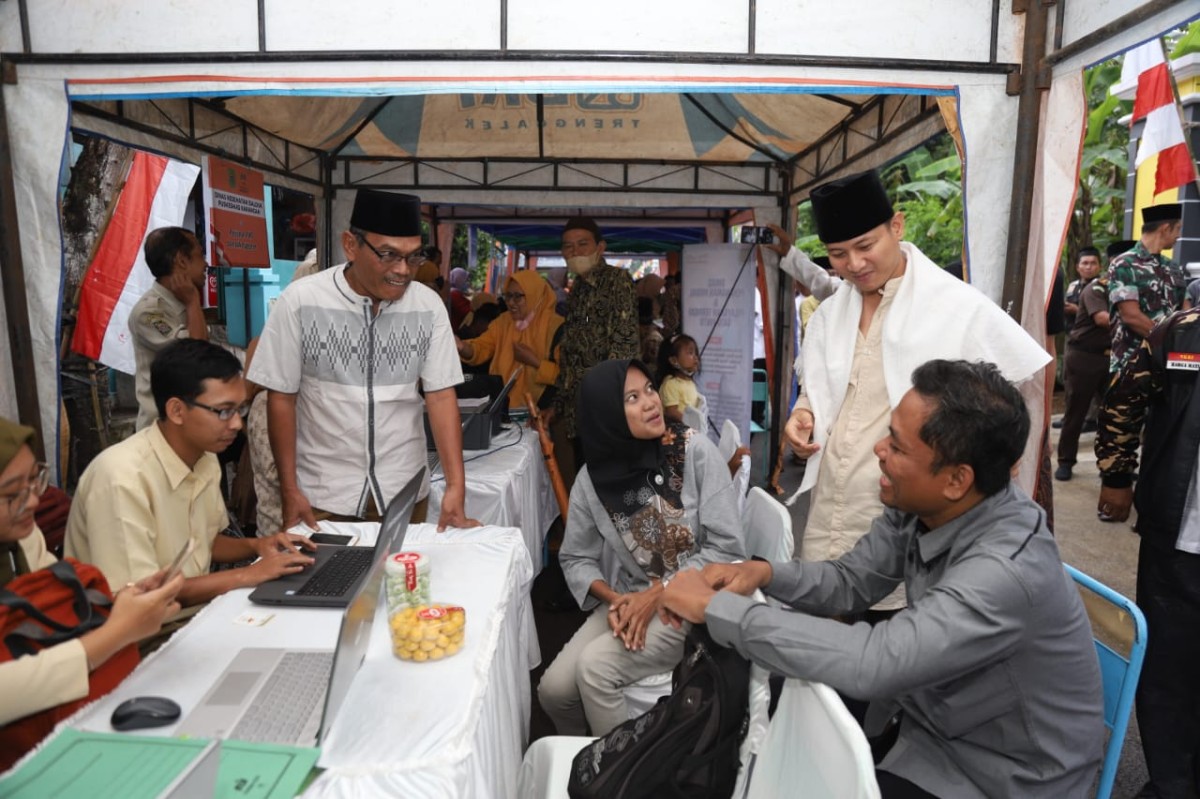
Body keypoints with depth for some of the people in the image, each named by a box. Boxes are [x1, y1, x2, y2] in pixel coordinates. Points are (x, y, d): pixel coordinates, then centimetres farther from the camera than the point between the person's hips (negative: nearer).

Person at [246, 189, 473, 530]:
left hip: (405, 490, 2)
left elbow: (441, 396, -6)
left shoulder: (428, 306, -6)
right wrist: (289, 490, -5)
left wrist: (456, 485, -14)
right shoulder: (300, 301, -10)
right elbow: (281, 396, -4)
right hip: (322, 494, -1)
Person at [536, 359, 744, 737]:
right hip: (630, 598, 4)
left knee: (595, 665, -22)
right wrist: (613, 600, -15)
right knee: (554, 689, -8)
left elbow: (726, 547, -15)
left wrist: (656, 595, -17)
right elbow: (576, 558, 4)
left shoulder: (695, 450, -15)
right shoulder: (592, 479, -6)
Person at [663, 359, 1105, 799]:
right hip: (935, 706, 6)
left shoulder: (1009, 570, -35)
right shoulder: (921, 506, -11)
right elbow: (849, 582, 0)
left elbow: (873, 664, -41)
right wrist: (763, 574, -20)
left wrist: (715, 607, -36)